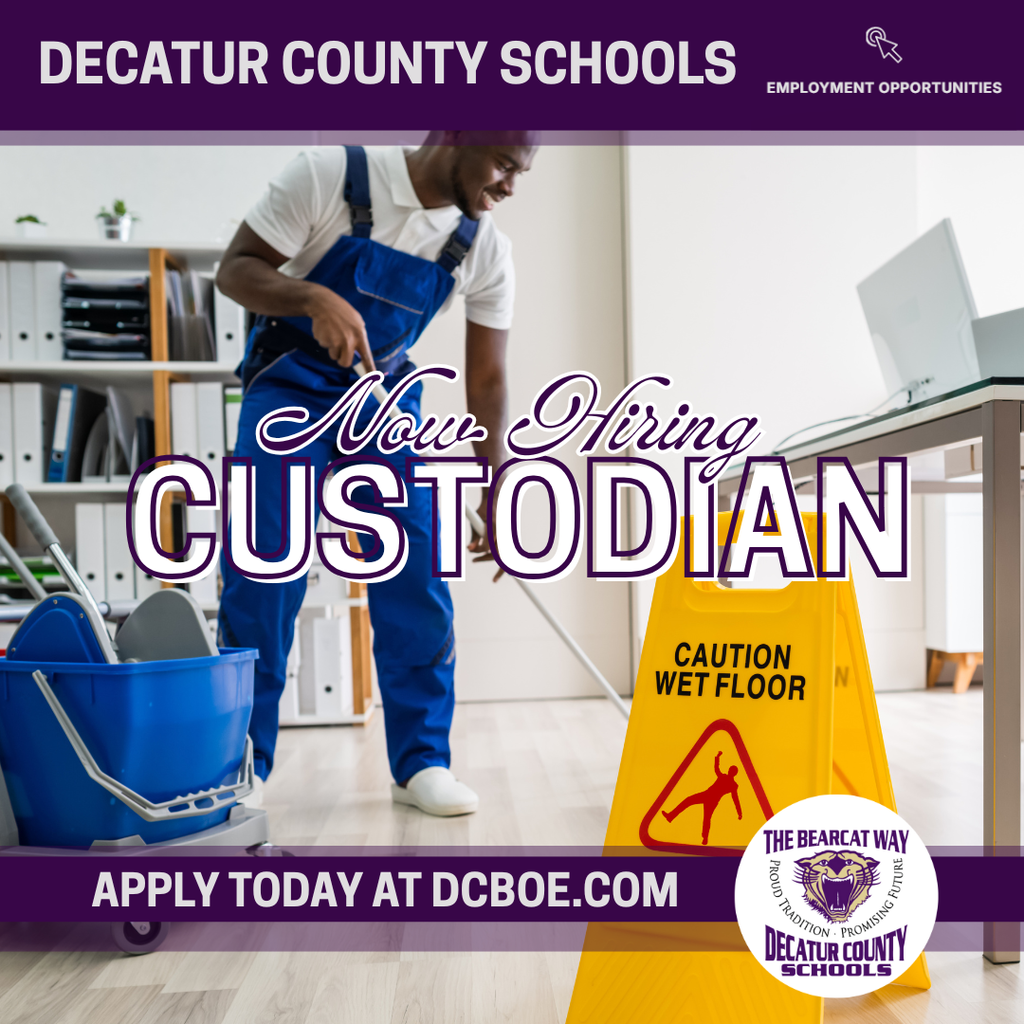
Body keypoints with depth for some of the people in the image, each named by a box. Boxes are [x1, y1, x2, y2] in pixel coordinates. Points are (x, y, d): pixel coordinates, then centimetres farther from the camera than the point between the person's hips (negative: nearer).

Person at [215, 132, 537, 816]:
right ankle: (241, 765, 8)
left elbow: (487, 380, -3)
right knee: (262, 576, -8)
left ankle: (422, 762, 7)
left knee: (417, 577, -7)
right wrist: (315, 298, -35)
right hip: (289, 387, -2)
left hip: (385, 396, 3)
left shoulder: (487, 251, -8)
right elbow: (235, 269, -14)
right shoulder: (329, 176, -17)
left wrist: (495, 498, -7)